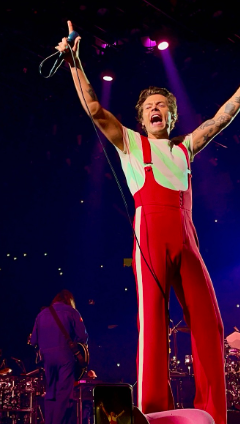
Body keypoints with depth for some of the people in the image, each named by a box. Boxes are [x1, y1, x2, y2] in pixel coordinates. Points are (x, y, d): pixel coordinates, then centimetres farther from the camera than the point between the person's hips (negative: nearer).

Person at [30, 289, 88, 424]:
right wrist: (75, 342, 15)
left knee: (50, 393, 14)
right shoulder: (71, 312, 2)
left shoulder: (42, 314, 14)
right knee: (64, 394, -4)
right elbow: (83, 337, -4)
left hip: (47, 357, 5)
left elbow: (33, 340, 11)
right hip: (65, 355, -4)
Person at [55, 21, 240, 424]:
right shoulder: (131, 143, 17)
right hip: (151, 232, -4)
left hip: (186, 237, 4)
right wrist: (75, 63, 0)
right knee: (152, 318, -10)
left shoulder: (184, 148, 26)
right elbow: (94, 109, 7)